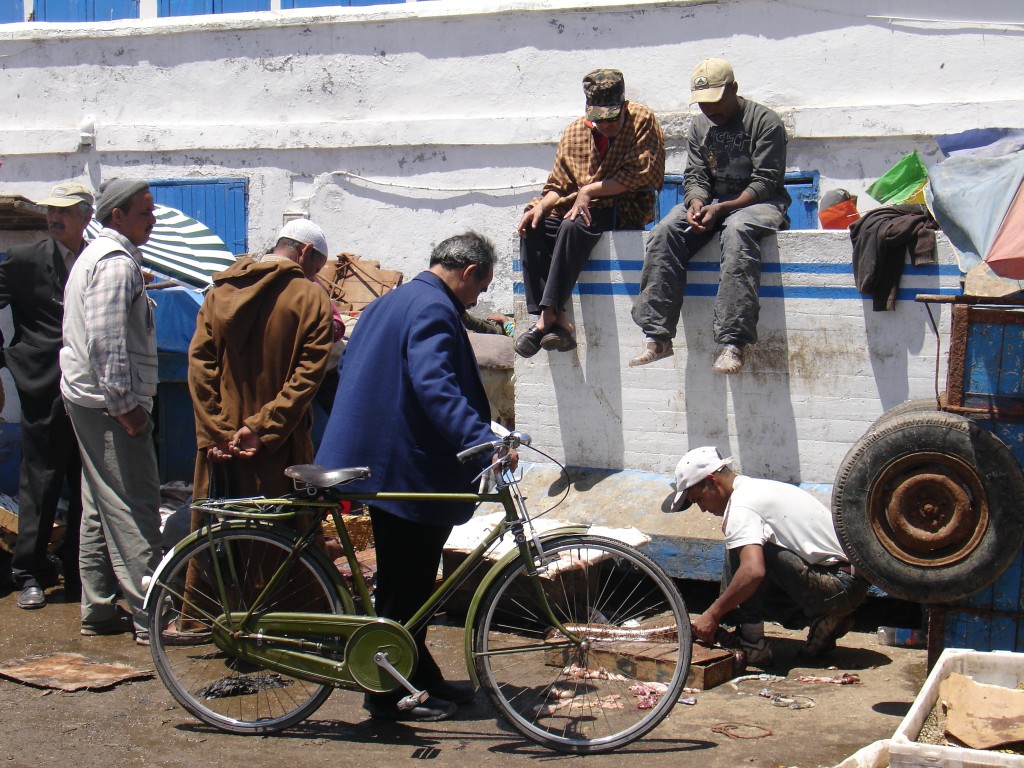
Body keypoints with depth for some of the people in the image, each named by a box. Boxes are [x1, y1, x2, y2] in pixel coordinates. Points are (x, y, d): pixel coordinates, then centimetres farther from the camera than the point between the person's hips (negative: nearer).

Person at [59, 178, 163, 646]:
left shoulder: (97, 255, 18)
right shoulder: (116, 262, -15)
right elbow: (108, 341, -23)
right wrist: (126, 406, -21)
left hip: (86, 397, 11)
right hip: (109, 403, -11)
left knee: (100, 507, 14)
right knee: (133, 510, -8)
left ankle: (97, 610, 20)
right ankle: (152, 617, -6)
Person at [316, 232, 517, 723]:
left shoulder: (391, 301, 18)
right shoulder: (433, 308, -15)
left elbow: (350, 367, 26)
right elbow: (435, 386, -31)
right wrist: (483, 441, -40)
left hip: (382, 460, 11)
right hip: (409, 468, -11)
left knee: (410, 583, 18)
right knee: (405, 589, -1)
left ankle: (421, 677, 27)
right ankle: (390, 695, 6)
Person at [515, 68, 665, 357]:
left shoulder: (642, 121, -3)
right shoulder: (575, 131, 10)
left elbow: (637, 175, -11)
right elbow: (559, 184, 12)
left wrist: (589, 191, -14)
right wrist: (542, 205, -9)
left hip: (624, 210, -6)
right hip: (578, 208, 6)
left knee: (574, 226, -35)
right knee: (531, 228, -21)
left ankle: (548, 316, -37)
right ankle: (557, 320, -30)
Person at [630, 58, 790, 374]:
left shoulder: (765, 121, -6)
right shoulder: (700, 125, 13)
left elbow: (765, 182, -13)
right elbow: (695, 176, 10)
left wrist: (720, 209, -25)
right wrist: (697, 203, -15)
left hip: (758, 203, -5)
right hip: (711, 204, 5)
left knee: (737, 231, -40)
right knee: (665, 232, -24)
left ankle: (733, 342, -45)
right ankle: (657, 335, -28)